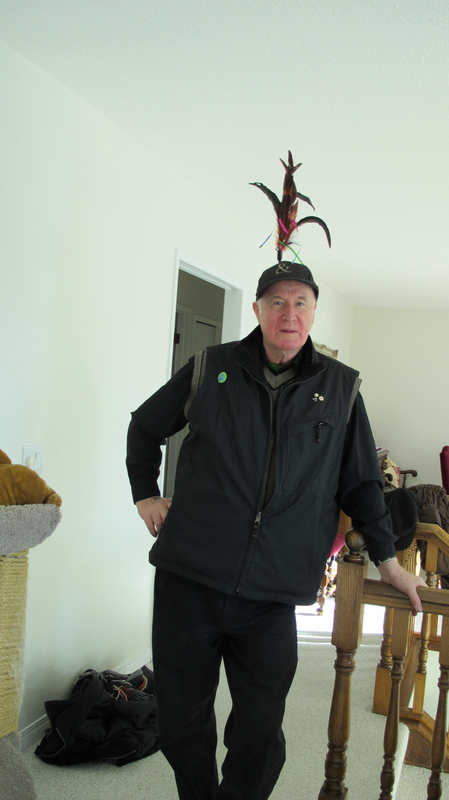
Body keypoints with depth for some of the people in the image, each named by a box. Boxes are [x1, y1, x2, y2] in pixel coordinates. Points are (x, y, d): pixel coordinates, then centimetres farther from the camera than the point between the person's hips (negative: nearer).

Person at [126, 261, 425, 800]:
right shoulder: (211, 368, 6)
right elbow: (145, 427, 21)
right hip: (188, 578, 1)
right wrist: (145, 494, 15)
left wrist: (387, 559, 12)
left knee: (259, 734, 3)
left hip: (272, 594, 0)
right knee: (182, 719, 12)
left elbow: (361, 482, 14)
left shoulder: (340, 388, 7)